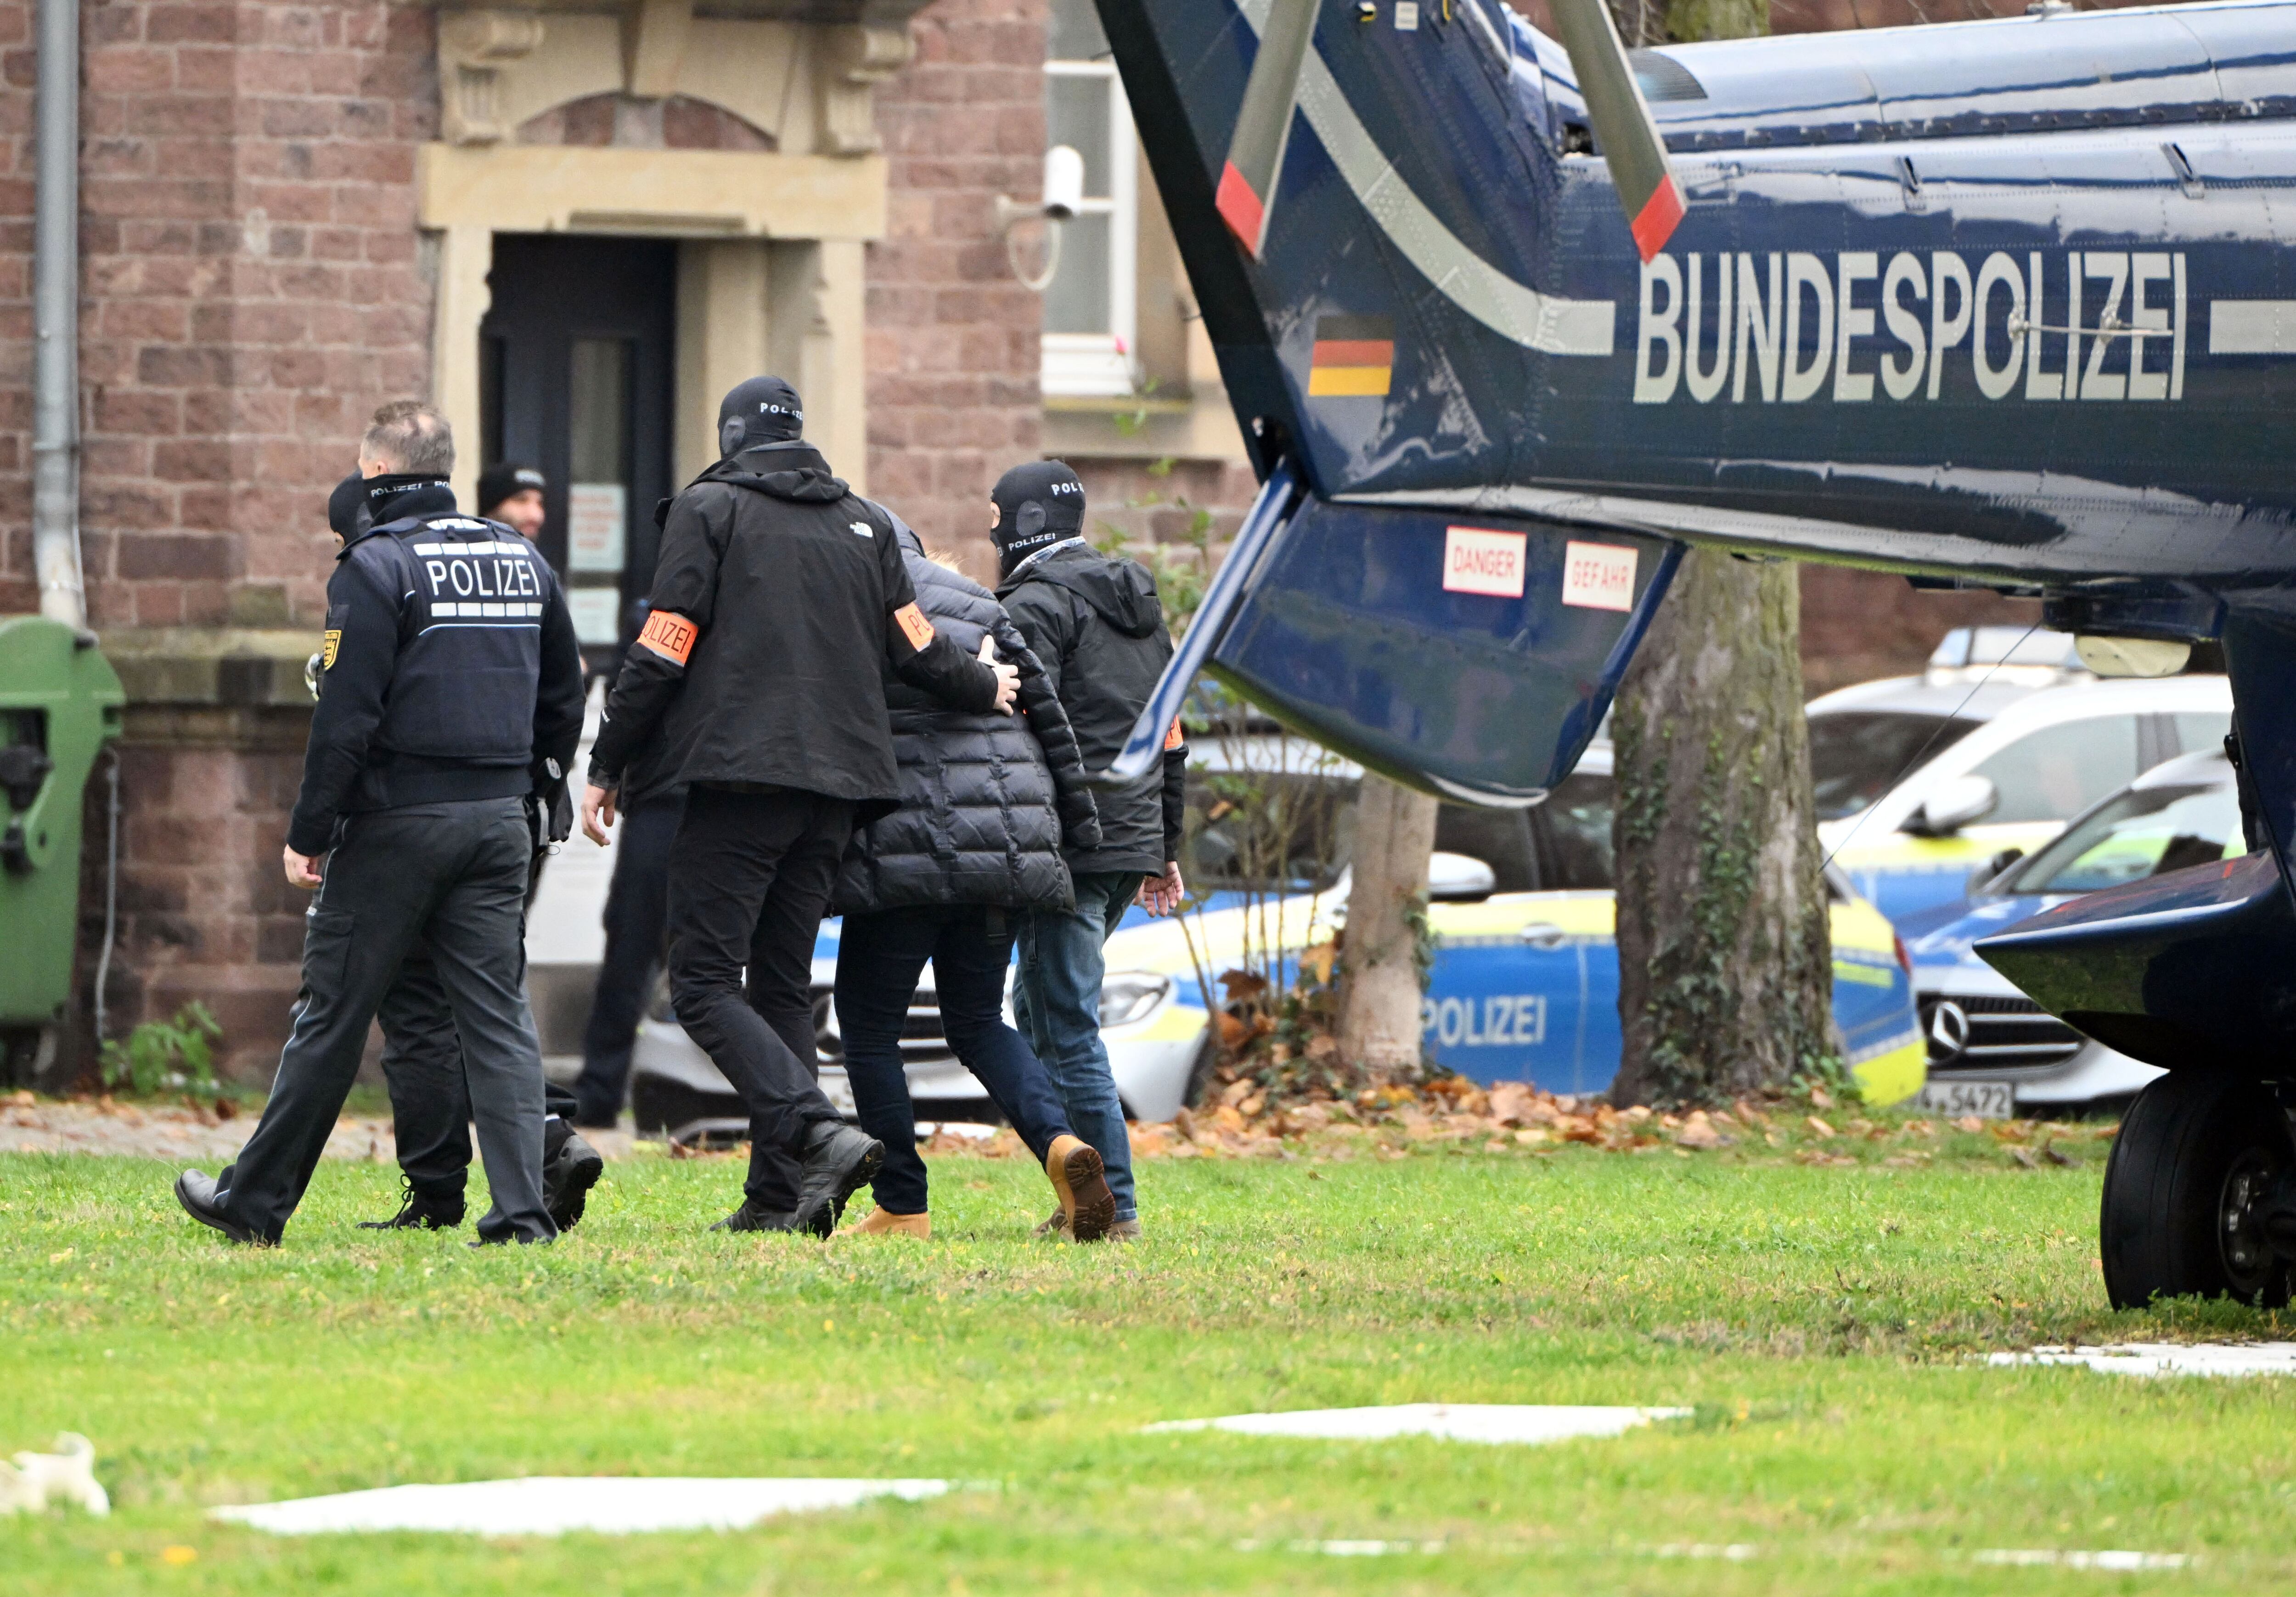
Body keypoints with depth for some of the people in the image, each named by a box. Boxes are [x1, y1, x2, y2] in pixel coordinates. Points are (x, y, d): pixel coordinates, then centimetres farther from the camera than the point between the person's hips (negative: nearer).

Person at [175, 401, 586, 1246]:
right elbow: (563, 697, 16)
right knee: (497, 1014, 3)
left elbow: (348, 716, -14)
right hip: (499, 822, 5)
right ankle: (521, 1208, -7)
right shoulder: (524, 561, 11)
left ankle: (255, 1201, 12)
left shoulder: (377, 567, -10)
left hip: (397, 822, -5)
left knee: (333, 1016, 2)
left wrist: (308, 832, -9)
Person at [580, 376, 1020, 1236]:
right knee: (784, 986, 12)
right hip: (836, 790, 6)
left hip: (740, 776, -6)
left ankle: (819, 1133, -25)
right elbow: (916, 648, 13)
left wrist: (605, 768, 3)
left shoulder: (708, 510, 2)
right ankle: (779, 1197, 6)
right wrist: (988, 688, 33)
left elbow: (664, 650, -4)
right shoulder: (864, 524, 16)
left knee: (704, 982, -6)